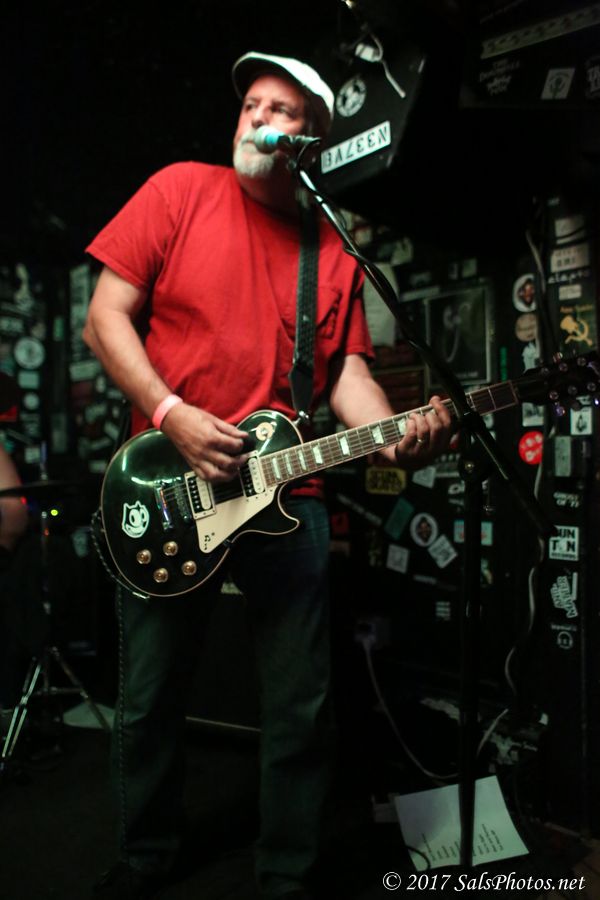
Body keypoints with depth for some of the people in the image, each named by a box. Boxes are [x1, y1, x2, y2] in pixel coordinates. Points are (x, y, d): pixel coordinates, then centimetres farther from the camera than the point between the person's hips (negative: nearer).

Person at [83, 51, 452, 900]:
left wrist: (395, 436, -15)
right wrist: (172, 415, -14)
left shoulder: (336, 253, 11)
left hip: (287, 496, 2)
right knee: (148, 701, 13)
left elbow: (346, 368, 5)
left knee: (301, 710, 8)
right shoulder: (181, 189, 3)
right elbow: (105, 318, -2)